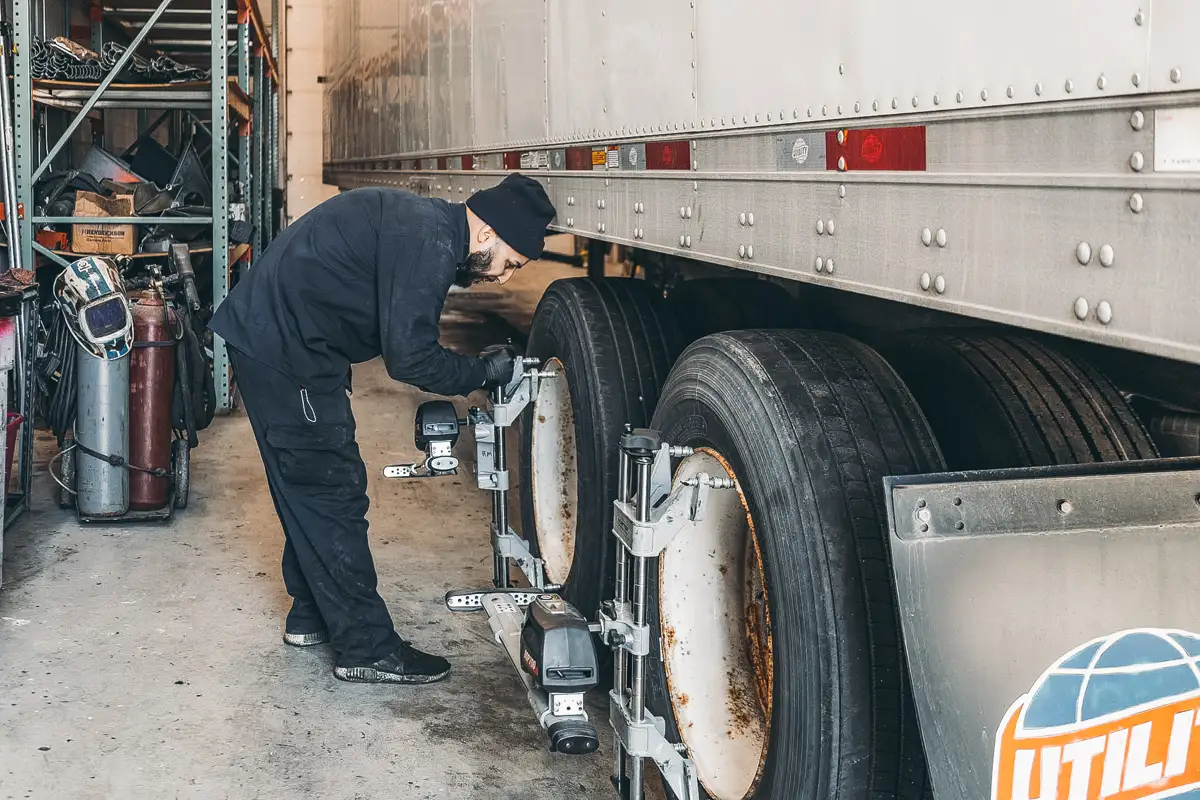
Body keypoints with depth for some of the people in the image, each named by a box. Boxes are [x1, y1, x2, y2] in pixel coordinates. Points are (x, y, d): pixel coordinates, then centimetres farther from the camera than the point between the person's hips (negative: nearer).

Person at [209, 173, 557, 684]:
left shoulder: (424, 223, 12)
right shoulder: (431, 241, -21)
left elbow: (403, 340, 19)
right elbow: (410, 358, -24)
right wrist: (483, 373, -10)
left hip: (266, 333, 11)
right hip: (284, 349, -11)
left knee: (309, 489, 19)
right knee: (333, 492, -5)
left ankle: (312, 616, 32)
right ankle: (367, 649, 2)